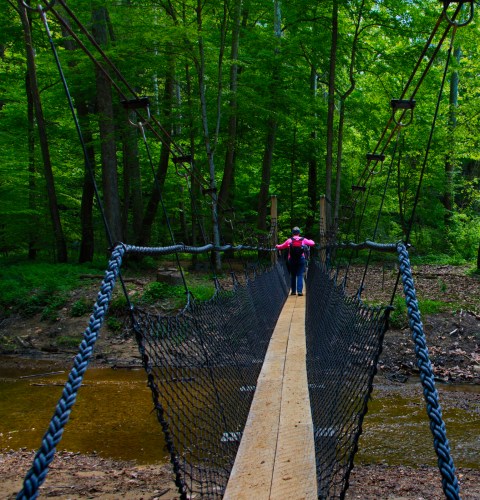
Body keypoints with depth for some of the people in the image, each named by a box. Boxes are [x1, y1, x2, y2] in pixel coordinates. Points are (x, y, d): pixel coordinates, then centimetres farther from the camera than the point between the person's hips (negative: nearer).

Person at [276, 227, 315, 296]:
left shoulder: (289, 240, 0)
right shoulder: (303, 240, 1)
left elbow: (281, 247, 8)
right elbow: (312, 243, 10)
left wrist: (277, 246, 30)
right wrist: (311, 241, 34)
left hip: (291, 260, 1)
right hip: (301, 260, -1)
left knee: (292, 275, 12)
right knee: (300, 275, 0)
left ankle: (293, 291, 14)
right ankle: (299, 291, -10)